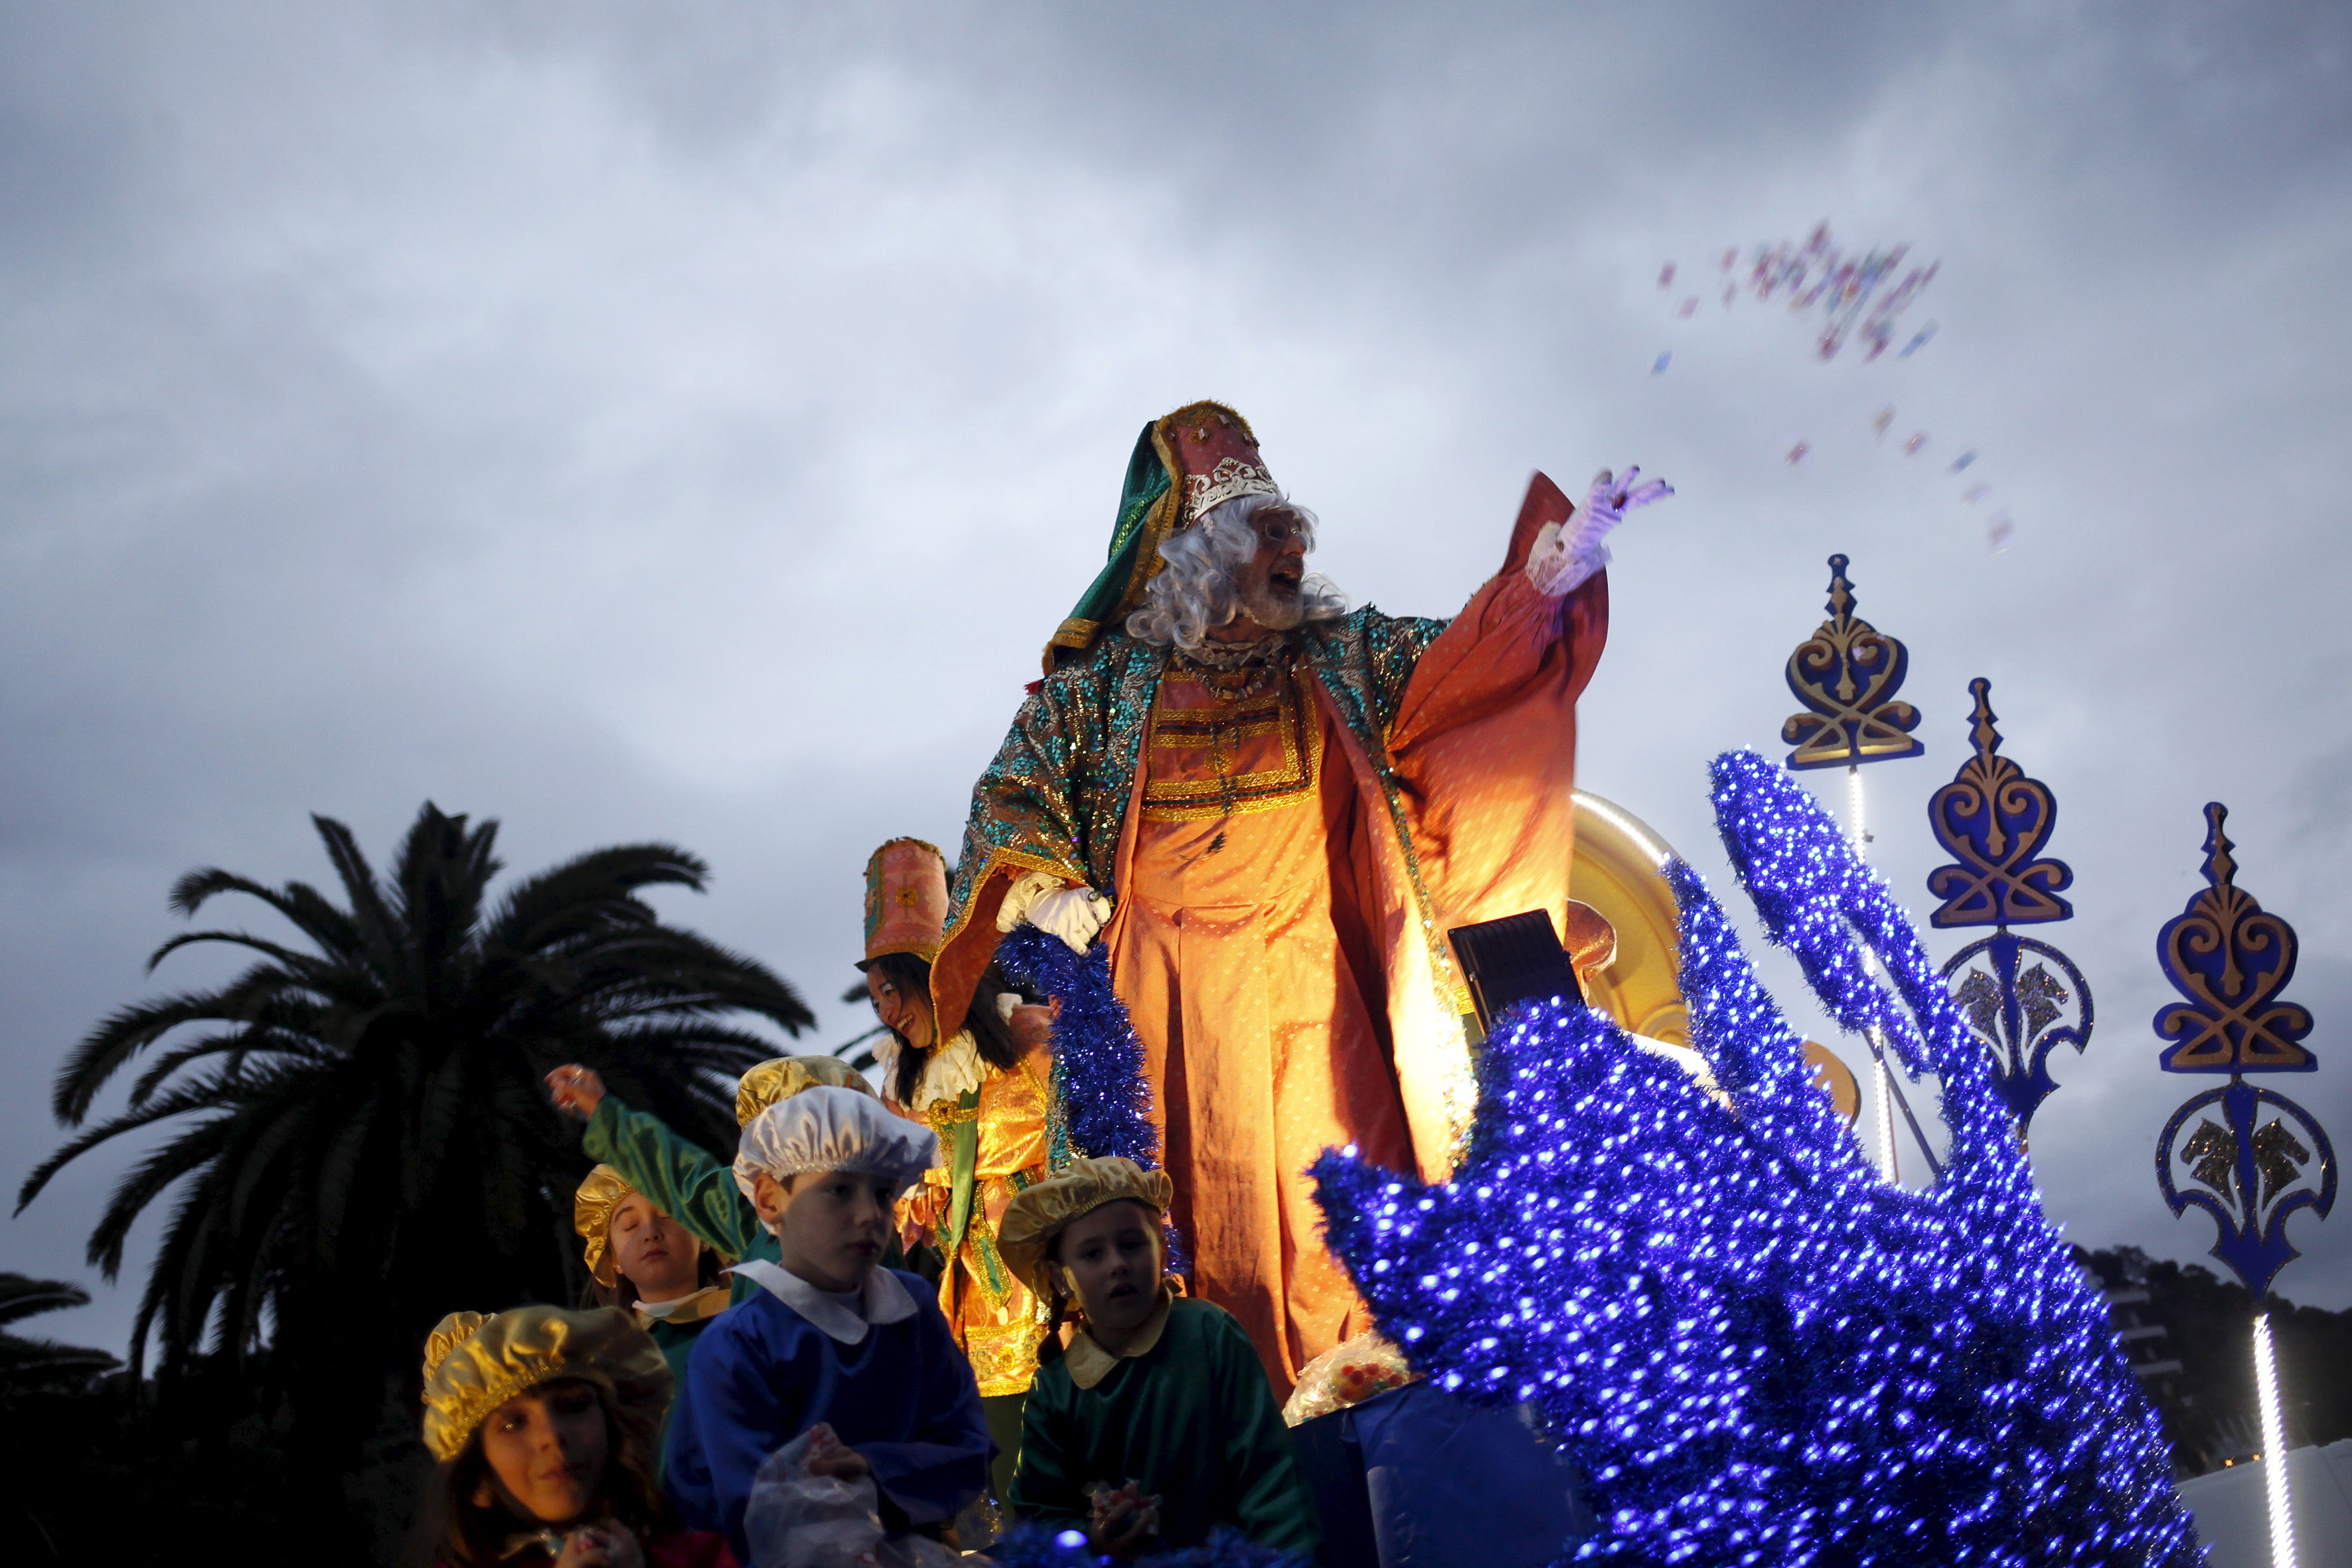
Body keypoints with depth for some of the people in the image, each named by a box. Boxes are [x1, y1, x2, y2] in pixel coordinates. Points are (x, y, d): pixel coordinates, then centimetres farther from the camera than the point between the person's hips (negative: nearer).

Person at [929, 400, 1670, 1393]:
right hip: (1167, 984, -1)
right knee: (1195, 1204, -3)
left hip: (1307, 978, 1)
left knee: (1336, 1199, -6)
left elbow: (1460, 661, -1)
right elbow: (1009, 793, 12)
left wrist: (1549, 569, -15)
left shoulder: (1337, 654, 11)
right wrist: (1040, 893, -5)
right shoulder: (1107, 676, 7)